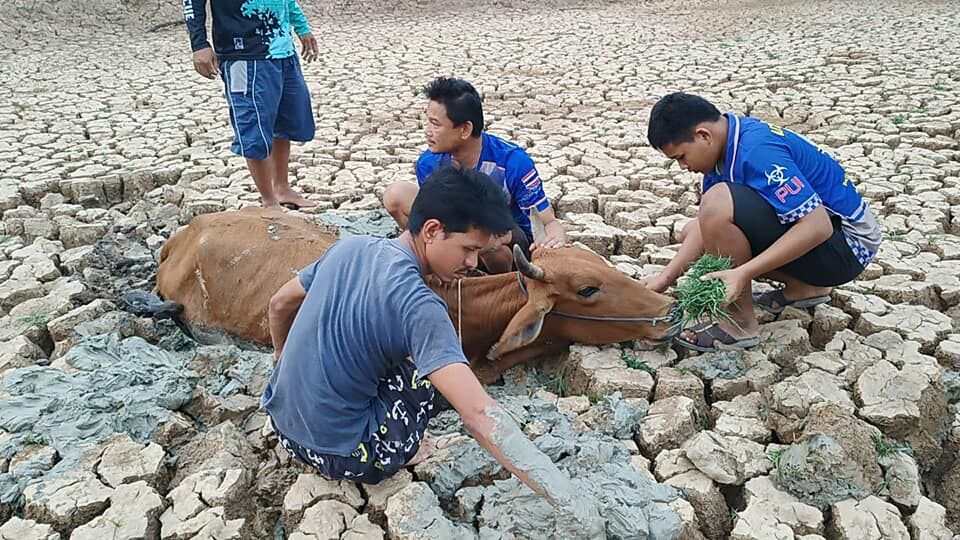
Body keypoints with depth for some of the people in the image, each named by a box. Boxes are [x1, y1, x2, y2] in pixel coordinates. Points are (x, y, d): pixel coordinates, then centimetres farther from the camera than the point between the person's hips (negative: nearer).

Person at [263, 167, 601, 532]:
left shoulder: (349, 247, -3)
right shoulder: (417, 305, -26)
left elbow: (279, 305, 13)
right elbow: (479, 415, -34)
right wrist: (571, 502, -33)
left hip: (281, 422, 7)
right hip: (340, 456, -6)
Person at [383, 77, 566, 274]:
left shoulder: (513, 161, -25)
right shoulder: (428, 163, -14)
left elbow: (549, 222, -22)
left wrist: (556, 237, -47)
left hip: (513, 241, -4)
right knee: (397, 194, -15)